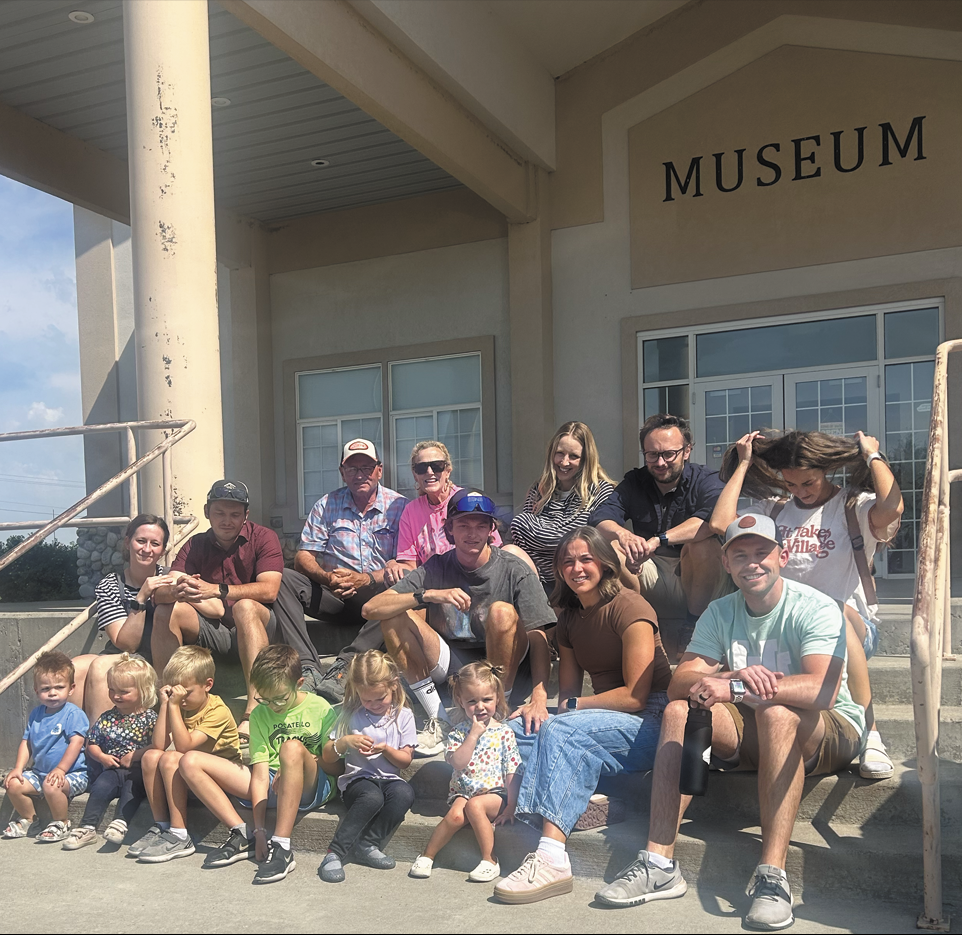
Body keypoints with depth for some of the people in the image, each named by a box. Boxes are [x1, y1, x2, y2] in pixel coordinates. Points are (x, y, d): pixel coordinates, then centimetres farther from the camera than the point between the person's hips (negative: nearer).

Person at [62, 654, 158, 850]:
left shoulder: (150, 718, -3)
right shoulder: (107, 718, 12)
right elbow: (92, 743, 18)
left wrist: (135, 756, -19)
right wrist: (102, 757, -1)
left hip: (139, 770, -3)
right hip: (113, 768, 3)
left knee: (131, 785, -32)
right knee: (101, 786, -23)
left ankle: (121, 823, -37)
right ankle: (87, 828, -22)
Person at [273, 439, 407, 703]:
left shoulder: (398, 506, 1)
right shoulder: (327, 505, 8)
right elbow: (303, 558, 1)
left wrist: (365, 578, -25)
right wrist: (327, 578, -21)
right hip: (334, 597, 3)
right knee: (284, 579, -21)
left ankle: (344, 666, -39)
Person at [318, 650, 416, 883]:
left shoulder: (403, 715, 7)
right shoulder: (351, 716, 7)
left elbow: (405, 760, 6)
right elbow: (327, 757, 8)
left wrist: (386, 749, -14)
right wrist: (345, 742, -12)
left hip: (389, 779, 2)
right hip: (357, 779, -2)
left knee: (405, 793, -34)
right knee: (372, 797, -37)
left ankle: (367, 845, -24)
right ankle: (335, 852, -30)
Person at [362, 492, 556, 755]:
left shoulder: (514, 571, -10)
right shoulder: (435, 569, -4)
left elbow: (539, 640, -16)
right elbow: (370, 609, -14)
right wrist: (428, 595, -28)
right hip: (450, 667, 3)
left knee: (502, 611, -30)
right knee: (394, 616, -16)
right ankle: (438, 720, -13)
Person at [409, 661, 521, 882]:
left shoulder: (504, 733, 1)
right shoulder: (458, 732, 6)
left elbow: (512, 772, -1)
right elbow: (458, 763, -11)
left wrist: (511, 805, -7)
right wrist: (474, 734, -14)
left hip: (495, 793, -2)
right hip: (463, 791, 2)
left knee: (474, 805, -31)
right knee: (456, 814, -28)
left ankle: (490, 861, -21)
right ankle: (427, 856, -11)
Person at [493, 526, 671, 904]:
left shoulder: (629, 607, -10)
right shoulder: (570, 617, 14)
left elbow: (636, 696, -14)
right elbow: (567, 692, 12)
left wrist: (573, 704, -8)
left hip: (649, 722, -8)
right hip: (604, 718, 8)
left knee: (563, 729, -32)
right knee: (515, 729, -8)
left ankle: (552, 856, -40)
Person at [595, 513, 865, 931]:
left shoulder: (815, 608, -15)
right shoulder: (720, 614, 1)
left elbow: (824, 690, -32)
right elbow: (678, 684, -12)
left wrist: (734, 688, -39)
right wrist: (734, 676, -32)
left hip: (830, 732, -5)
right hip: (754, 734, 5)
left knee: (776, 712, -36)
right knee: (678, 711, -19)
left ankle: (772, 874, -37)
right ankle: (658, 864, -23)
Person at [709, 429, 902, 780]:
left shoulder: (854, 506, 4)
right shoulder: (774, 509, 15)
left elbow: (891, 507, -21)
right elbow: (720, 524, -2)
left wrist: (872, 456, -4)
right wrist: (743, 464, 7)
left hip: (853, 629, -3)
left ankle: (870, 734, -29)